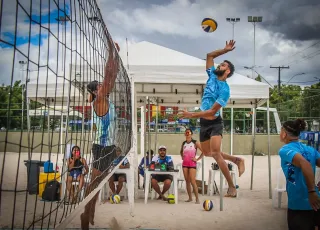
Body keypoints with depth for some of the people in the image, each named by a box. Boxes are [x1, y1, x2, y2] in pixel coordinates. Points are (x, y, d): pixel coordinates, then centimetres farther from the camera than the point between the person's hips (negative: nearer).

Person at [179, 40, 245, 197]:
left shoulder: (224, 90, -18)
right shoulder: (212, 76, 3)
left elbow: (212, 111, -22)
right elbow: (209, 55, 13)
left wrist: (192, 115, -23)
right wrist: (224, 50, 5)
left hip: (214, 124, -8)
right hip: (204, 123, 8)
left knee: (215, 153, -18)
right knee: (207, 153, 16)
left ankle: (232, 187, -10)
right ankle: (236, 160, 31)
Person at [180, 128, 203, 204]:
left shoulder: (195, 143, -4)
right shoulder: (183, 143, 10)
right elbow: (181, 151, 30)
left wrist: (198, 159, -8)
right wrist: (182, 157, 14)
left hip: (192, 164, -5)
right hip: (185, 164, 5)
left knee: (192, 181, -12)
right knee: (187, 181, 6)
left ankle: (197, 199, -7)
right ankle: (190, 198, 15)